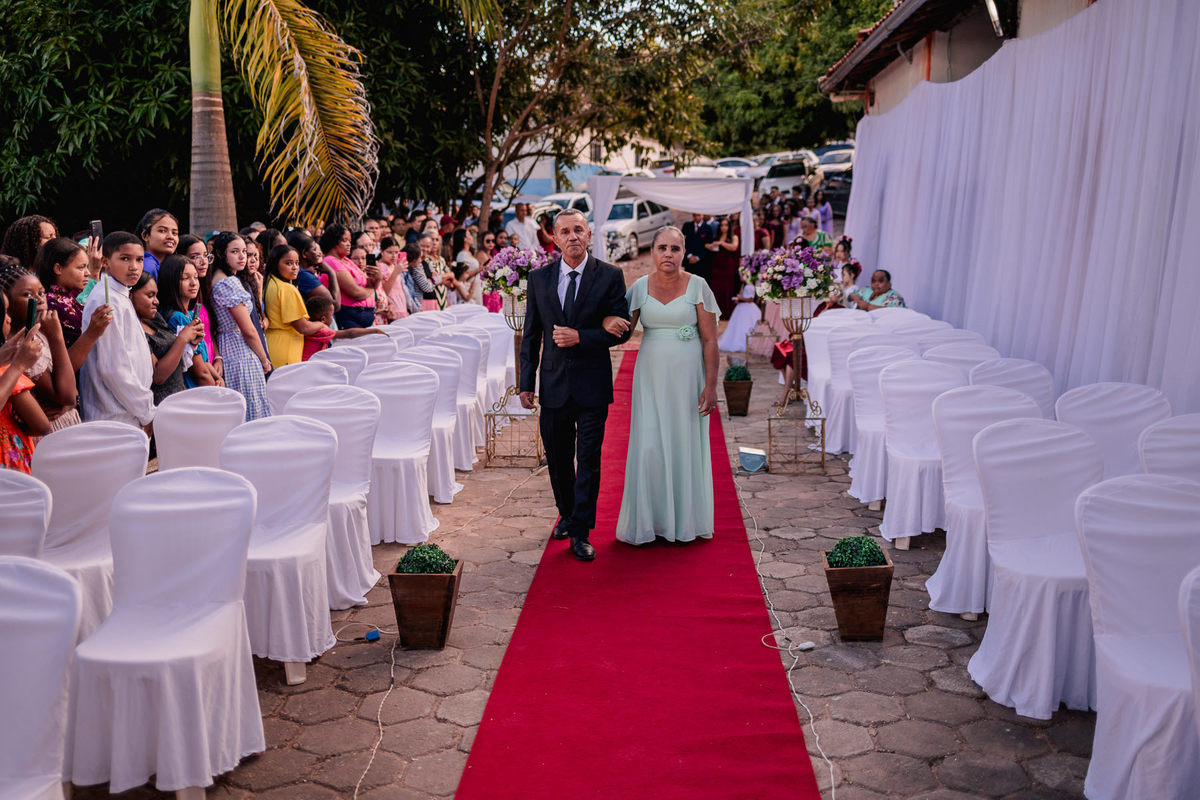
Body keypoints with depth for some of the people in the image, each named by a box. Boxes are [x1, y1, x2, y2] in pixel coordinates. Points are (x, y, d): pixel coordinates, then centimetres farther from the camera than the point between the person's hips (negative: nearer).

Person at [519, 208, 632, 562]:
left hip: (592, 385, -3)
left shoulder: (610, 276, -4)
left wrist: (580, 337, -18)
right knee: (557, 459, 14)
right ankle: (566, 514, 36)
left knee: (588, 460, -1)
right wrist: (526, 383, 4)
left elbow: (621, 330, -6)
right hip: (554, 385, 3)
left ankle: (579, 532, 8)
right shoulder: (539, 278, 4)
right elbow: (531, 334, 7)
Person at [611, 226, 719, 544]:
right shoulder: (640, 287, 3)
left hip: (687, 377, -2)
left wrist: (711, 385, -10)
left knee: (686, 444, 5)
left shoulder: (697, 286, -4)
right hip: (651, 377, 2)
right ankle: (649, 520, 14)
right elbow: (623, 328, 0)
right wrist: (611, 327, -24)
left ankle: (686, 520, 19)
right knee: (649, 445, 0)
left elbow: (710, 340, -5)